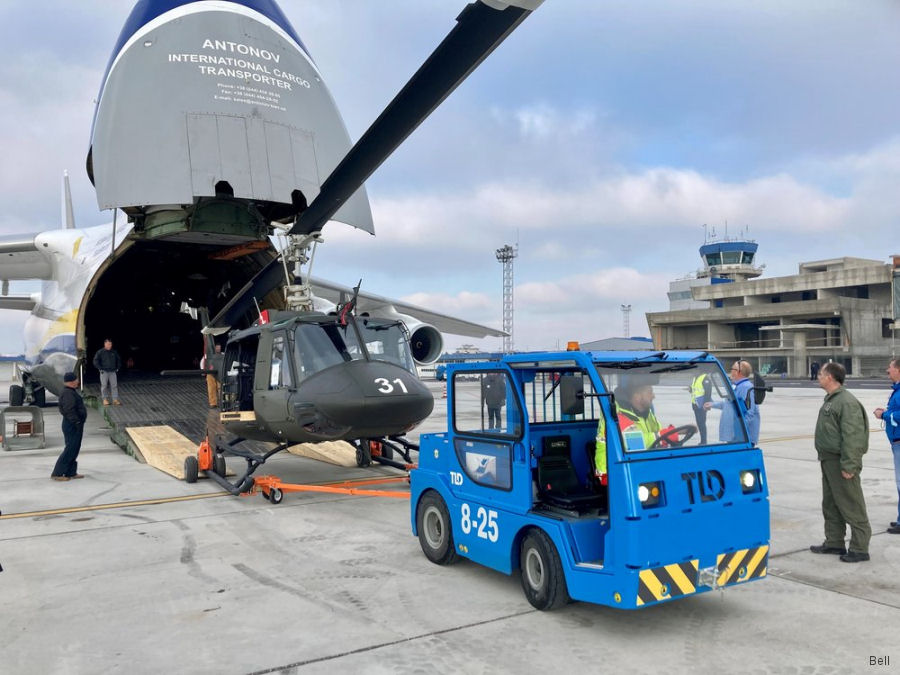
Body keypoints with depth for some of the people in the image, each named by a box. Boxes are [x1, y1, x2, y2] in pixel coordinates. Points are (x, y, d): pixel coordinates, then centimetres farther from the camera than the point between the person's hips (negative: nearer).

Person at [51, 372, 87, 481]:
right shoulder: (68, 393, -20)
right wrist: (77, 422, -24)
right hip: (72, 426, -11)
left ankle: (71, 472, 20)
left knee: (74, 449, 14)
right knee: (70, 450, -7)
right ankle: (57, 473, -3)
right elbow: (69, 410, -27)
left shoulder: (70, 392, 14)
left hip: (74, 425, 11)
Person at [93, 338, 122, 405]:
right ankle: (105, 399, 11)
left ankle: (115, 400, 2)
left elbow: (119, 360, 23)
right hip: (104, 372, -3)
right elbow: (95, 361, -3)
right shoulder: (100, 352, -3)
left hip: (113, 372, 3)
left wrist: (117, 368, 13)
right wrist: (100, 368, -9)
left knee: (114, 385, -1)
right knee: (104, 386, 2)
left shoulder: (114, 352, 9)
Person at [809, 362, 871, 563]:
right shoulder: (830, 399, 15)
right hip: (828, 460, 11)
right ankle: (834, 542, 27)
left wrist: (848, 465, -25)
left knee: (851, 507, -3)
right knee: (830, 505, 17)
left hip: (841, 463, -11)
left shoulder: (847, 402, -18)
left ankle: (859, 548, 4)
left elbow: (852, 437, -23)